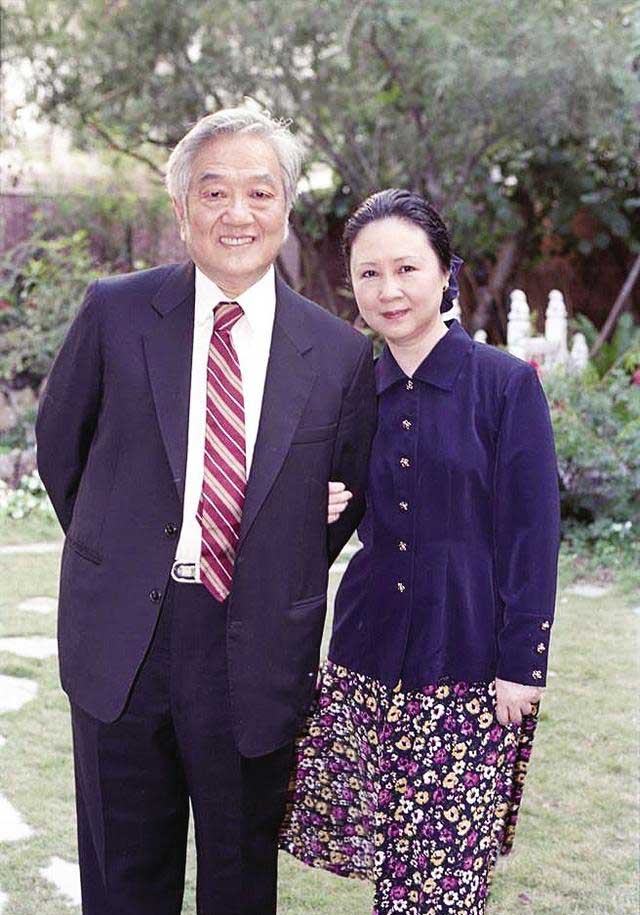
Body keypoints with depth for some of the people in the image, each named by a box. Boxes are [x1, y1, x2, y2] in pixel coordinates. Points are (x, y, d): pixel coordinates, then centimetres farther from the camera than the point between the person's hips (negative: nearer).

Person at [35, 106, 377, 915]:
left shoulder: (339, 353, -2)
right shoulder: (115, 312, -3)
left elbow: (351, 492, 11)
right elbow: (58, 444, 9)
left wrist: (287, 587, 6)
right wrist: (112, 552, 10)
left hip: (257, 654, 0)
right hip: (120, 640, 0)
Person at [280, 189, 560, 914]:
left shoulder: (506, 384, -8)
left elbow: (531, 539, -7)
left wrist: (521, 667, -10)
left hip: (469, 661, -4)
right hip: (368, 659, 4)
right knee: (375, 846, 11)